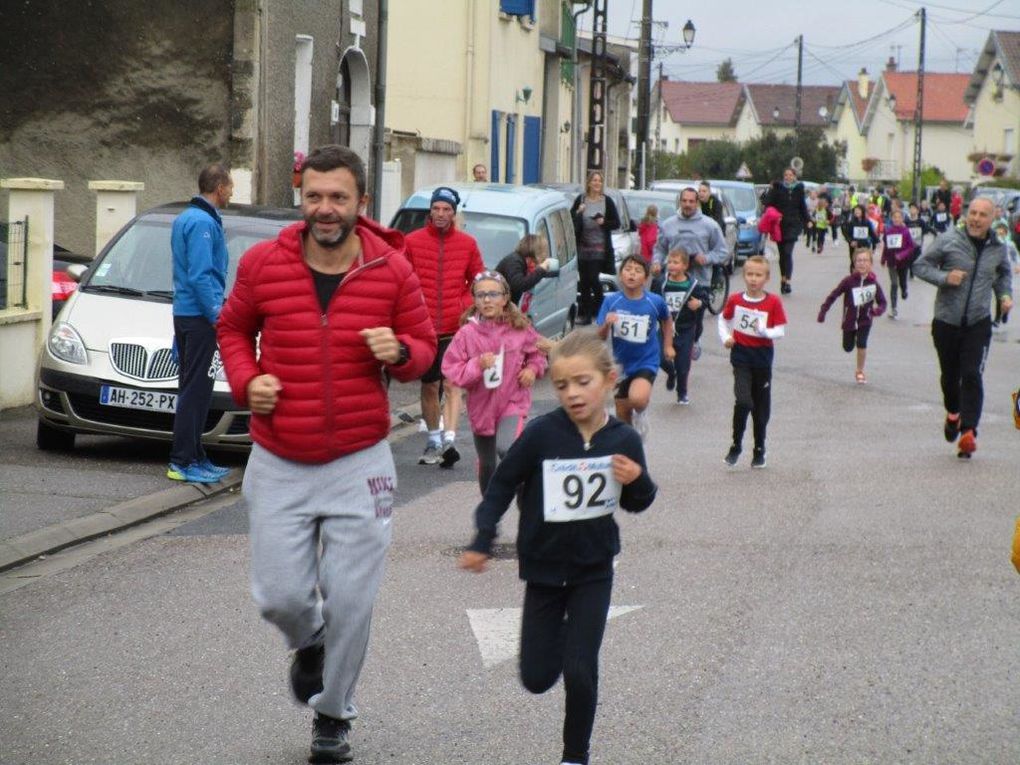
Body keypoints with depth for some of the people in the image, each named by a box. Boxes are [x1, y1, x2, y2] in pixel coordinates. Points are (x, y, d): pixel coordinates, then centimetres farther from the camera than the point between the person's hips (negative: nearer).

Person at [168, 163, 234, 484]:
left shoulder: (185, 219, 18)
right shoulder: (203, 223, -15)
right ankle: (183, 463, -9)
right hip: (200, 316, -10)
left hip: (184, 312, 11)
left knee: (192, 388, 13)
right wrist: (218, 315, -19)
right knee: (196, 388, -9)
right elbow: (200, 276, -20)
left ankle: (195, 458, 18)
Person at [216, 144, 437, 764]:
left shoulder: (392, 270, -5)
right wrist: (246, 381, -5)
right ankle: (310, 644, 39)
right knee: (280, 596, 2)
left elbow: (424, 345, 8)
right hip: (278, 465, 1)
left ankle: (334, 713, 25)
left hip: (359, 464, -1)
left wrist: (400, 352, -16)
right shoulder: (263, 263, -4)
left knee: (351, 602, 2)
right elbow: (234, 328, 13)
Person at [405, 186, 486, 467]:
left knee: (452, 384, -11)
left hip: (456, 328, -1)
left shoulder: (467, 244, 5)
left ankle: (449, 440, -19)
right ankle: (433, 441, 22)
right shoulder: (412, 242, 1)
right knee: (429, 386, 9)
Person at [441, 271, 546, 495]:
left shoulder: (520, 327, -7)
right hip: (482, 405, 2)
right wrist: (477, 365, -26)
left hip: (513, 402, -2)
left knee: (507, 449, -27)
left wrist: (532, 369, -8)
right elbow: (451, 369, -12)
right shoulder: (467, 333, -12)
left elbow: (537, 352, 11)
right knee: (487, 464, 18)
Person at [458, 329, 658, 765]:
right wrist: (482, 542, -9)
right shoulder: (542, 434, -18)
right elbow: (503, 484, -6)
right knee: (537, 678, 9)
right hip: (543, 569, 0)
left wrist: (638, 481, -17)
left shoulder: (623, 440, -10)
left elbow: (637, 504, 5)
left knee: (580, 672, -7)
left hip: (593, 571, 0)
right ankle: (560, 635, 43)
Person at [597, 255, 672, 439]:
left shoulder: (655, 301, -11)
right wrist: (607, 324, -27)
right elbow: (601, 337, -7)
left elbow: (666, 321, 12)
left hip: (646, 362, -3)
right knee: (623, 417, 11)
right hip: (621, 363, 3)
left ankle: (641, 413, 5)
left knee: (637, 399, -30)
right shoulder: (611, 301, -9)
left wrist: (668, 346, 12)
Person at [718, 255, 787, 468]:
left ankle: (759, 450, 25)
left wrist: (764, 331, -26)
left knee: (761, 407, 10)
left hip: (762, 357, 0)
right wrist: (725, 338, -1)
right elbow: (723, 319, 14)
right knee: (743, 401, -17)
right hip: (741, 356, 0)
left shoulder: (773, 302, -7)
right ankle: (736, 446, -2)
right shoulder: (735, 300, -1)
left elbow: (780, 331, -8)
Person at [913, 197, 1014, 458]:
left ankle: (968, 431, -13)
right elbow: (920, 265, -2)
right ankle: (953, 414, 43)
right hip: (946, 321, 0)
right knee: (950, 375, 14)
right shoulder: (949, 240, -8)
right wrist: (944, 277, -18)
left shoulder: (998, 249, 2)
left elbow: (1003, 275, 23)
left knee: (972, 376, -13)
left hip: (978, 323, 0)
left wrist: (1005, 295, 5)